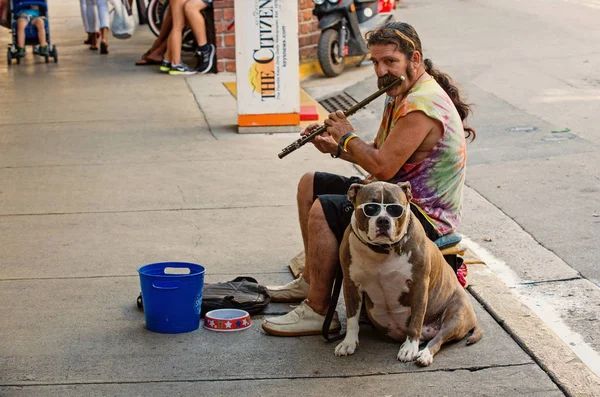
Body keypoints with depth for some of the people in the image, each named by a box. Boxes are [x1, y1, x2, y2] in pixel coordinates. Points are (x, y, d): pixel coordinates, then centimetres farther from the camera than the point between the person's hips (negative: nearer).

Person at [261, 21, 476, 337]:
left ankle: (318, 311, -15)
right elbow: (379, 153, 17)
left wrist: (347, 137, -12)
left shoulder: (422, 104, -24)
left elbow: (383, 166, -29)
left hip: (426, 216, -11)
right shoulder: (400, 96, 10)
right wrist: (335, 147, 2)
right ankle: (311, 280, 26)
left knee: (324, 210, -25)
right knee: (310, 185, 17)